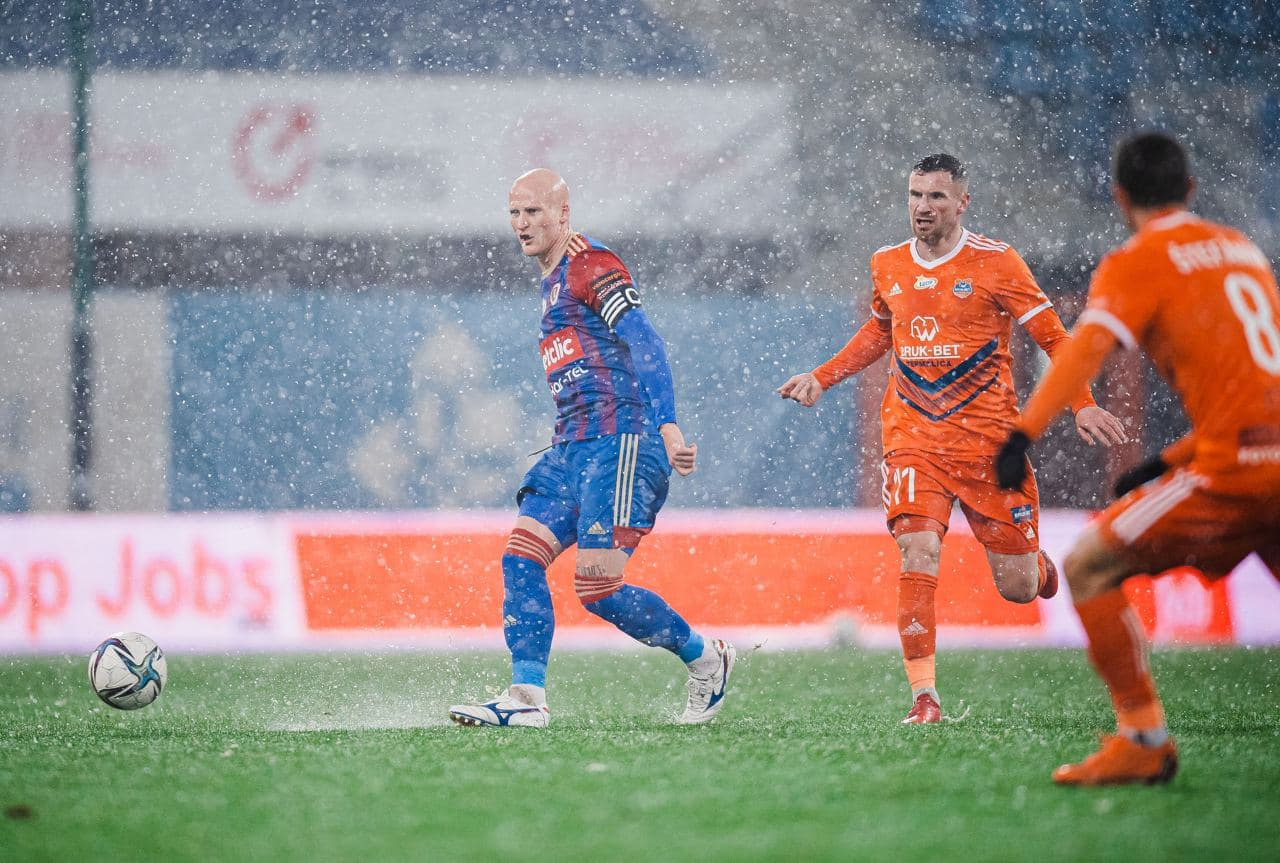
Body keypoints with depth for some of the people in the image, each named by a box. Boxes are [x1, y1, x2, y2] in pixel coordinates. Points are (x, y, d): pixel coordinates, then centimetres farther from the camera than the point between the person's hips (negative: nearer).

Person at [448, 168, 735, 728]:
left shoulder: (590, 265, -8)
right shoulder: (552, 282, 22)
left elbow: (645, 345, -16)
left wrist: (667, 428, -26)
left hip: (618, 444, -10)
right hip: (571, 447, 10)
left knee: (597, 588, -13)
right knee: (520, 559, -6)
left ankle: (707, 660, 6)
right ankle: (526, 698, -8)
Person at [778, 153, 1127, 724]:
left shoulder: (994, 263, -7)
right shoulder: (887, 266, 6)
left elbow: (1052, 336, -2)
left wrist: (1082, 405, -13)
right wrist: (821, 378, 16)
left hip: (989, 440, -2)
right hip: (913, 438, 2)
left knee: (1017, 589, 4)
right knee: (918, 558, -21)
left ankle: (1035, 564, 43)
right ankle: (924, 697, -17)